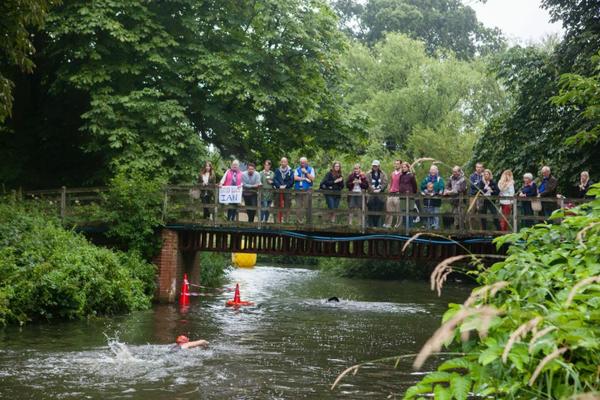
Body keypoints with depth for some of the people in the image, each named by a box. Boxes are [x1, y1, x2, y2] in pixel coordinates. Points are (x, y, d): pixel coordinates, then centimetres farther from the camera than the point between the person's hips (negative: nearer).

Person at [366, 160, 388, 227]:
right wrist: (374, 190, -13)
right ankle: (370, 225, 1)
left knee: (379, 210, 1)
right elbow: (368, 183, -2)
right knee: (371, 211, -3)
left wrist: (379, 189, -13)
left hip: (380, 195, 1)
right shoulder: (369, 174, 6)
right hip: (371, 194, -1)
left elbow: (385, 183, 0)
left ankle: (377, 225, 7)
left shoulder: (383, 174, 8)